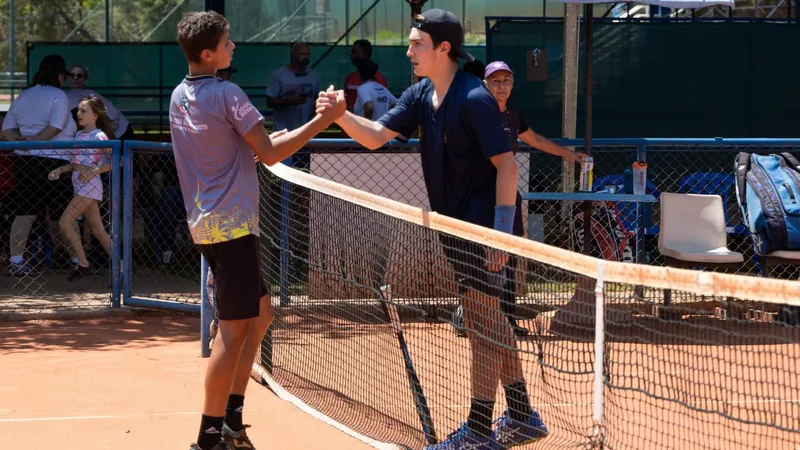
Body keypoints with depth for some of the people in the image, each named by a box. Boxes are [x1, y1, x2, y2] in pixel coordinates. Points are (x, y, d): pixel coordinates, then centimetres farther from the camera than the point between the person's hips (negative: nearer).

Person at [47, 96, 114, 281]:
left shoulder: (99, 136, -11)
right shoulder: (79, 135, 13)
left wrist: (94, 171, -20)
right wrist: (61, 169, 4)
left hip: (89, 185, -9)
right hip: (79, 185, 9)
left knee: (65, 222, -11)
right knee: (98, 231, 8)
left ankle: (83, 264, -4)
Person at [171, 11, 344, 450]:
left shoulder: (179, 97, 11)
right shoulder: (227, 94, -14)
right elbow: (269, 154, -14)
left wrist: (264, 139, 17)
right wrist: (322, 120, -11)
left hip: (205, 223, 9)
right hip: (232, 224, -9)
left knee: (260, 313, 17)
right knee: (234, 330, -5)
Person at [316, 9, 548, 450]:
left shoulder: (474, 99, -19)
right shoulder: (420, 96, 5)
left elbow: (506, 165, -19)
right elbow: (376, 136, 1)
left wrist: (499, 236, -22)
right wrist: (341, 115, -19)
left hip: (483, 227, -9)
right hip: (455, 227, 9)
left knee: (482, 323, -3)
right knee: (488, 322, 15)